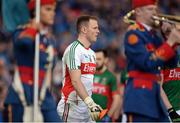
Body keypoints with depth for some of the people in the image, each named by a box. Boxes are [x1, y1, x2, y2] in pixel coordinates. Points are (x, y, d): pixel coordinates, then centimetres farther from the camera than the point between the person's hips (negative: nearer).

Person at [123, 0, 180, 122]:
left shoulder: (152, 34, 17)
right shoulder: (133, 34, -8)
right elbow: (148, 63, -20)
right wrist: (170, 42, -19)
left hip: (154, 95, 9)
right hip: (140, 96, -9)